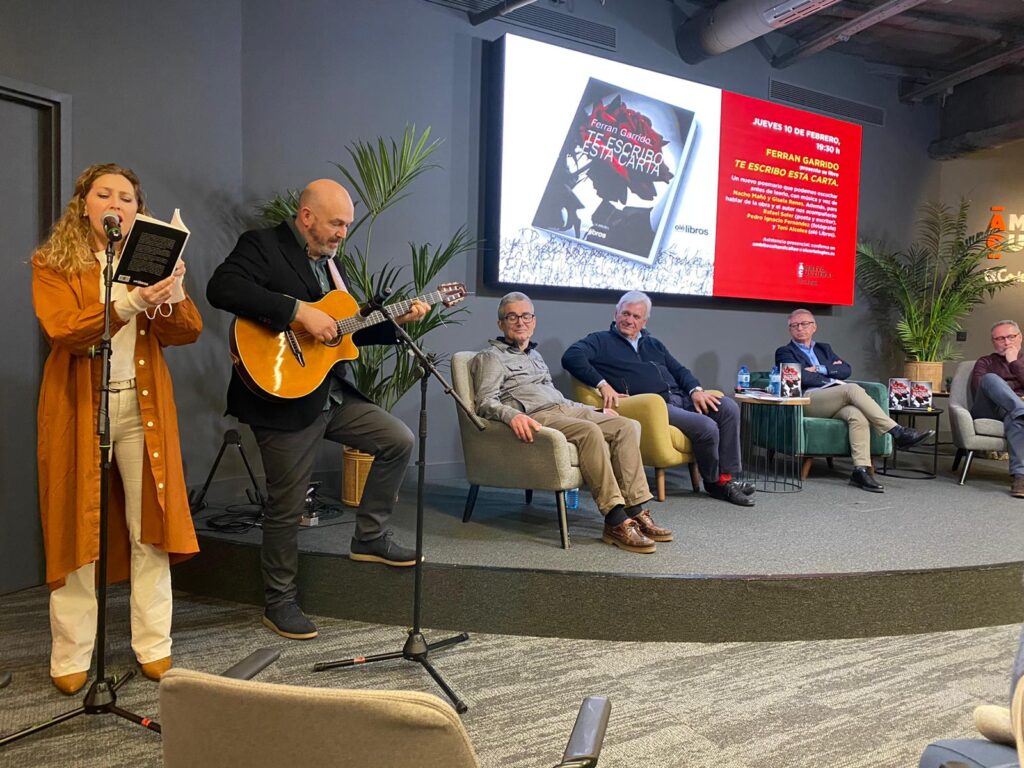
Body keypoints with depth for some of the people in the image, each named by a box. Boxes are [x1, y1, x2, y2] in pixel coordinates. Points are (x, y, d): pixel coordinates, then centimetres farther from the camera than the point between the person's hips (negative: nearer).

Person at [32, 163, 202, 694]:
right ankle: (71, 655, 16)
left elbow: (188, 332, 0)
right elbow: (62, 332, -15)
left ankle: (154, 645, 15)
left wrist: (169, 296, -20)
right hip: (80, 408, -2)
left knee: (149, 527, 4)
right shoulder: (52, 263, 2)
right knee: (78, 526, 3)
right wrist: (132, 301, -26)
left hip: (143, 407, 2)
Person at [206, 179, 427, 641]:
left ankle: (369, 537, 21)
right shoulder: (262, 246, -9)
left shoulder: (331, 261, 15)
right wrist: (300, 312, -31)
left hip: (332, 395, 8)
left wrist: (397, 321, 5)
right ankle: (280, 603, 22)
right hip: (284, 401, -8)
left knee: (399, 442, 8)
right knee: (286, 507, 2)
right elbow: (221, 289, -28)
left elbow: (350, 329, 19)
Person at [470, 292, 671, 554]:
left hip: (565, 408, 8)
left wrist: (597, 411, 26)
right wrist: (512, 415, -28)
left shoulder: (535, 355, 33)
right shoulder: (490, 357, 9)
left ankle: (637, 511, -21)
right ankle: (615, 521, -36)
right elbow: (486, 402, -6)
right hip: (536, 417, -8)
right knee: (590, 431, -34)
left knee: (627, 426, -15)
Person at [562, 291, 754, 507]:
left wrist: (695, 390, 3)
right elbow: (571, 357, -9)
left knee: (729, 407, -14)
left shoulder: (653, 344, 29)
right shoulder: (601, 341, 8)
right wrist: (602, 384, -19)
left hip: (679, 396, 7)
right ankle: (713, 482, 2)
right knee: (706, 427, -25)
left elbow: (679, 370, 25)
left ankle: (727, 478, -9)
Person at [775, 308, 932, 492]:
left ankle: (861, 470, -38)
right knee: (852, 388, -30)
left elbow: (846, 370, 13)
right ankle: (897, 432, -30)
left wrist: (820, 370, 0)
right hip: (809, 401, -5)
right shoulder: (784, 352, 14)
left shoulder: (824, 348, 30)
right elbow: (801, 377, -6)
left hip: (838, 400, 5)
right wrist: (831, 372, 3)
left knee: (858, 415, -31)